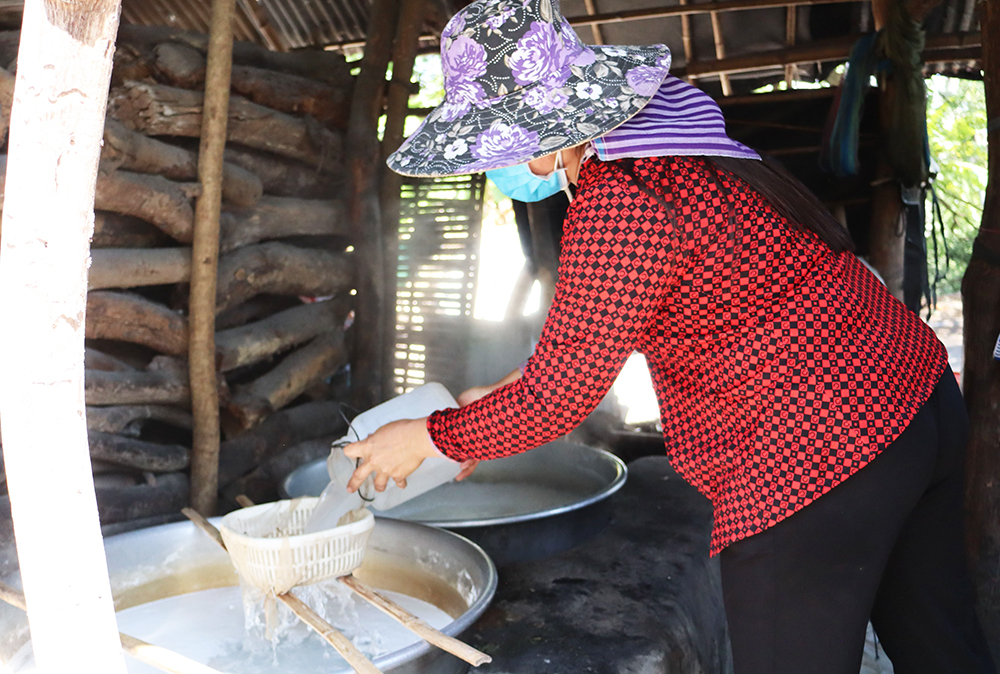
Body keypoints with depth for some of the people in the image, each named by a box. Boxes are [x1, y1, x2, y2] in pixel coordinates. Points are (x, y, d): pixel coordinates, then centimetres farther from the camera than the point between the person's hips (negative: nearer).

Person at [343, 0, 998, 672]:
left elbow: (554, 400, -17)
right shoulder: (671, 144, 8)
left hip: (812, 462, -10)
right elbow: (598, 316, 17)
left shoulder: (620, 204, -23)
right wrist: (503, 393, 17)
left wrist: (428, 438, -2)